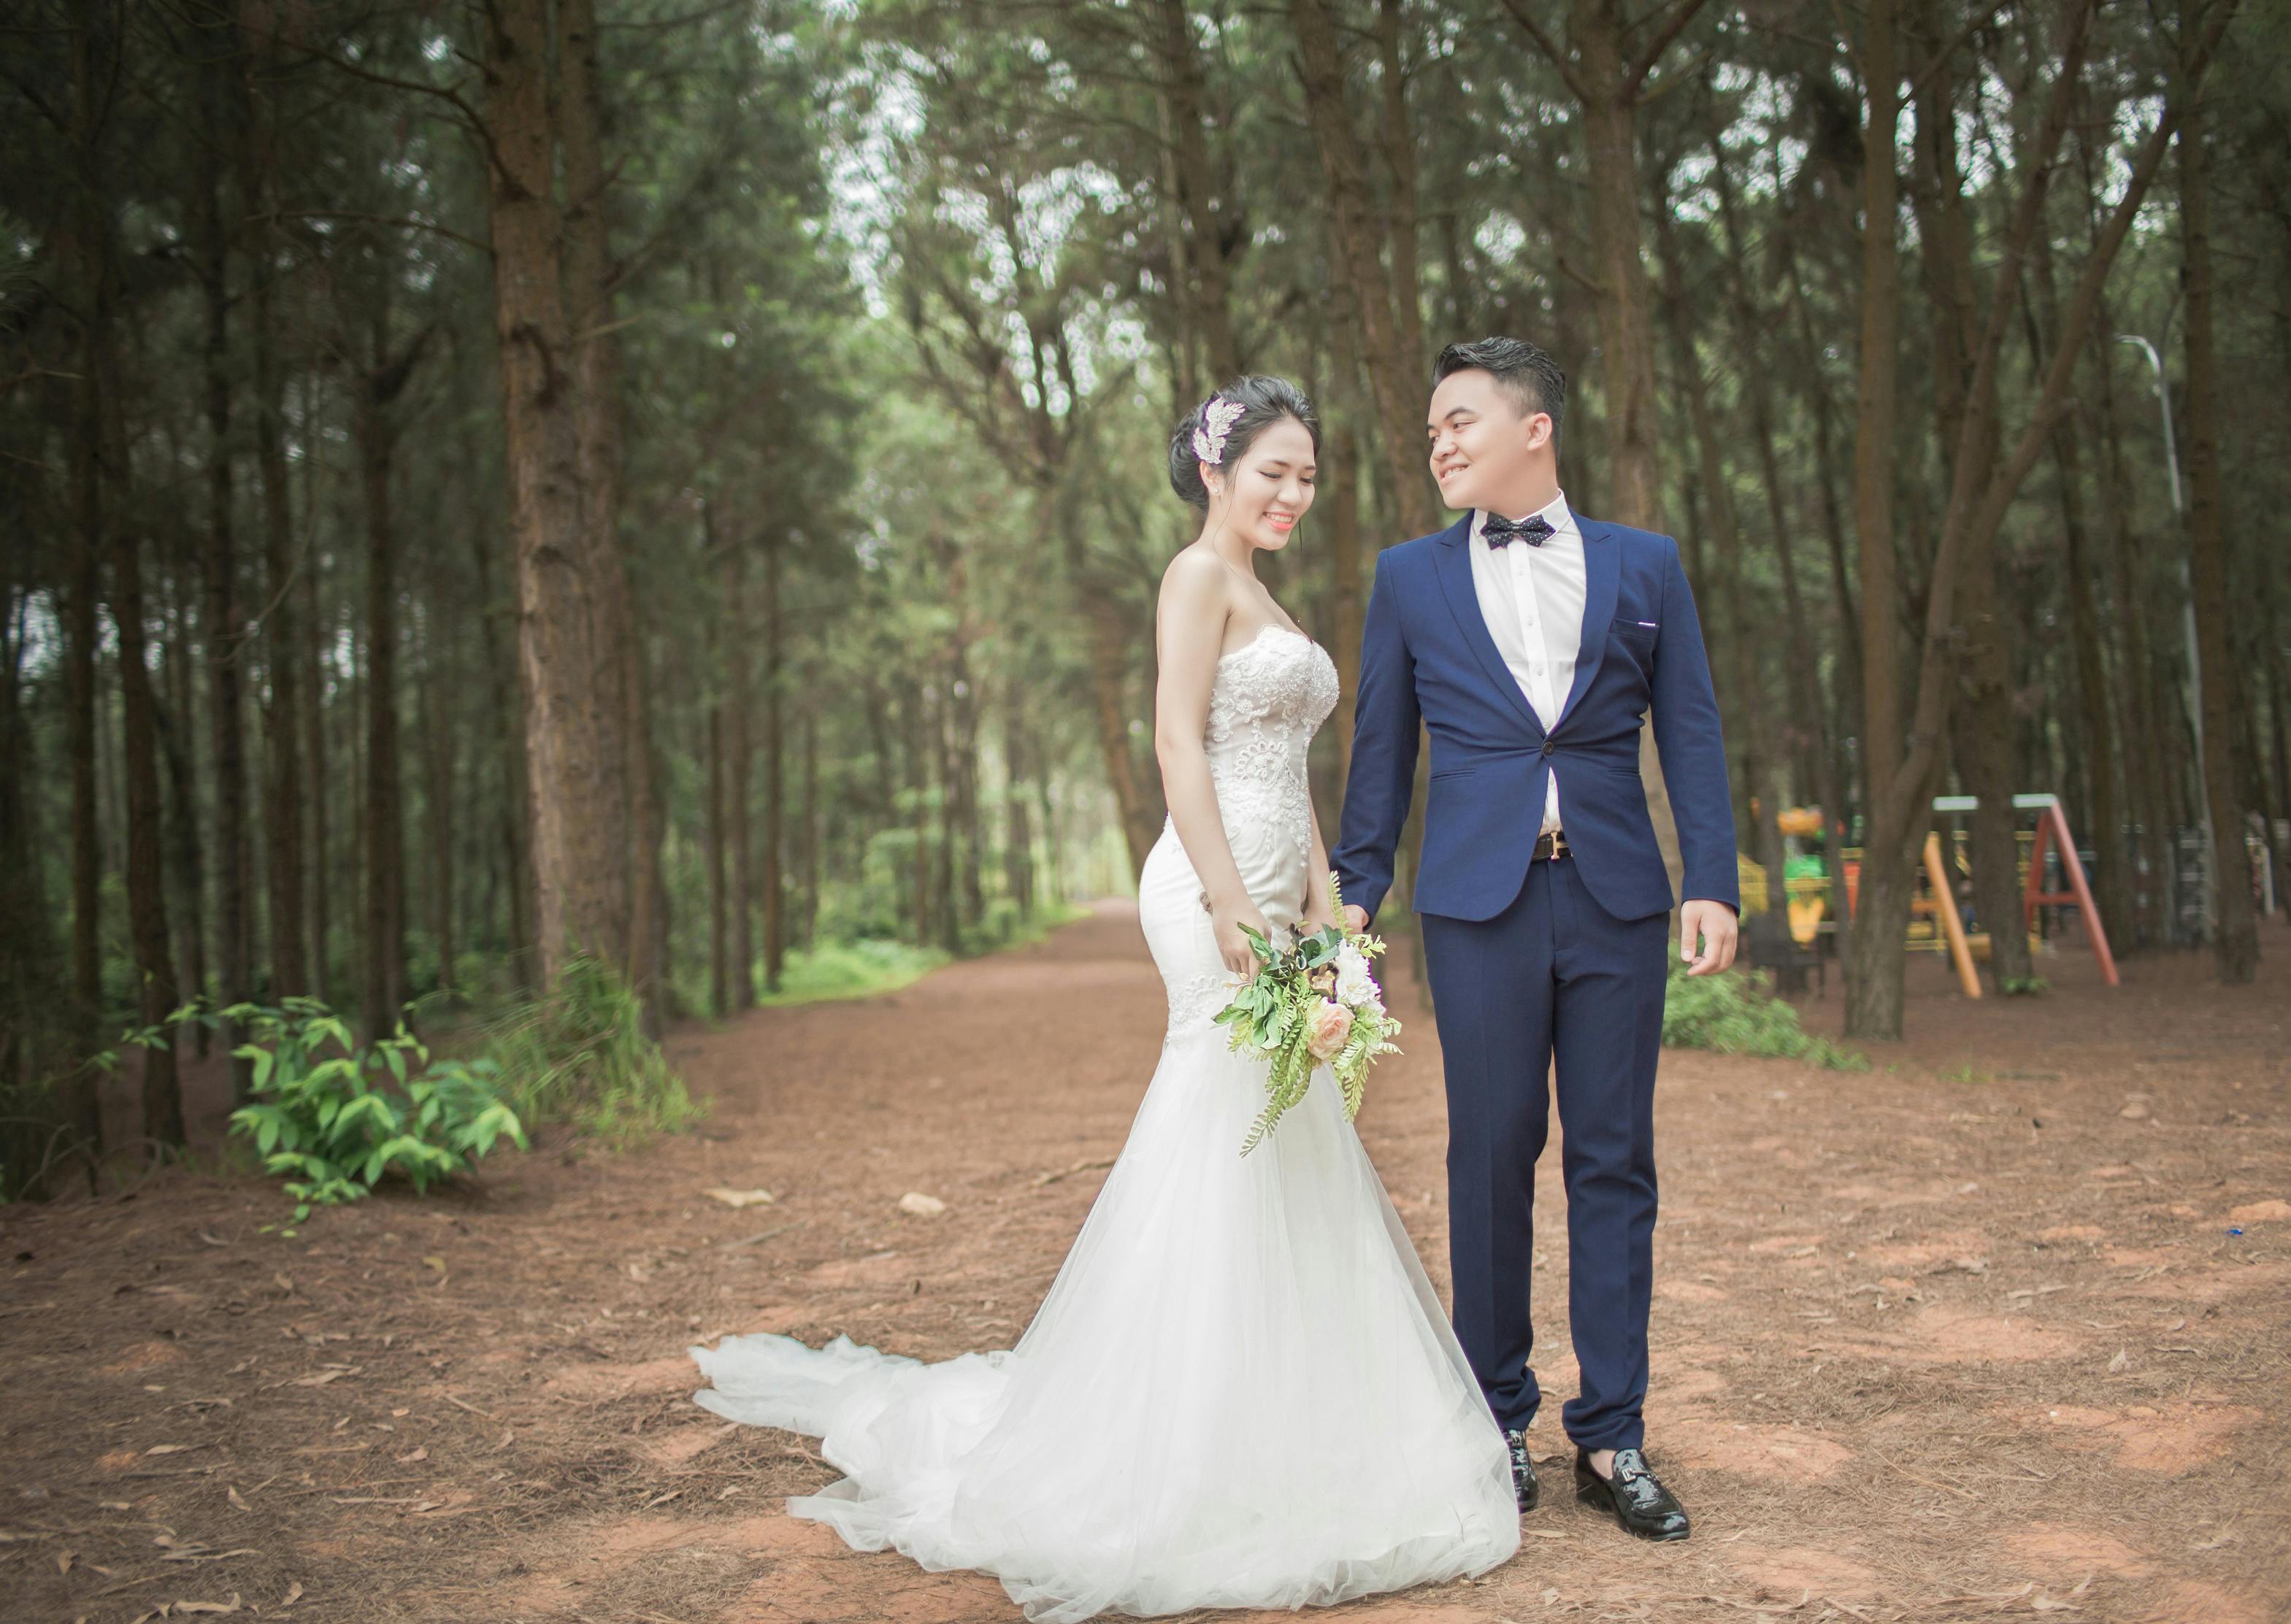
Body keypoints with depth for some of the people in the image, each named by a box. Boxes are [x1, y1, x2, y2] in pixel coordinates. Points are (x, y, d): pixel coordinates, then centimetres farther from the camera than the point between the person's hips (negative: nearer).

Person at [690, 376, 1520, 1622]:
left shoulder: (1257, 596, 22)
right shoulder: (1198, 575, -6)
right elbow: (1179, 742, -15)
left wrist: (1323, 906, 15)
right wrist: (1232, 904, -21)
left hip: (1271, 893, 10)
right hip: (1217, 889, -10)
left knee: (1283, 1149, 12)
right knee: (1238, 1152, -8)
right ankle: (1197, 1452, 1)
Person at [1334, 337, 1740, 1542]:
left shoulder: (1643, 565, 9)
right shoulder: (1410, 576, 9)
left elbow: (1691, 732, 7)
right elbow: (1381, 749, 10)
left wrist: (1713, 883, -3)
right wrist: (1358, 892, 5)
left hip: (1616, 900, 1)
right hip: (1478, 901, 0)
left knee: (1613, 1165, 4)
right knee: (1491, 1158, 3)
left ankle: (1611, 1439, 12)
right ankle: (1499, 1419, 17)